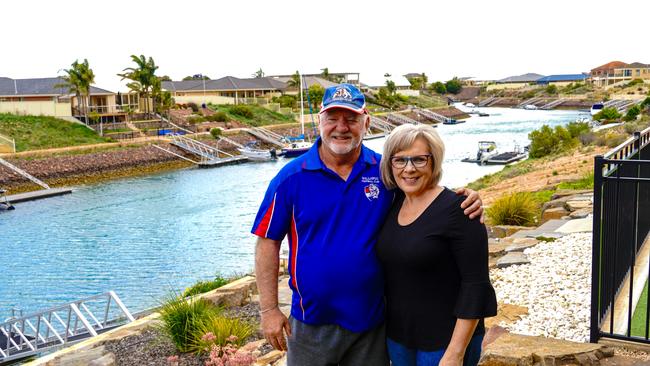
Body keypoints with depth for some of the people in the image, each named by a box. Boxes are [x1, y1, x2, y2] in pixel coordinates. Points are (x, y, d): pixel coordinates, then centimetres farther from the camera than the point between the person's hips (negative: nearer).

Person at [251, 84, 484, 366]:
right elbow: (268, 242, -4)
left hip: (373, 320, 1)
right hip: (312, 322, -1)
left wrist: (465, 200, -15)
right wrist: (269, 310, -7)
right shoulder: (292, 177, -8)